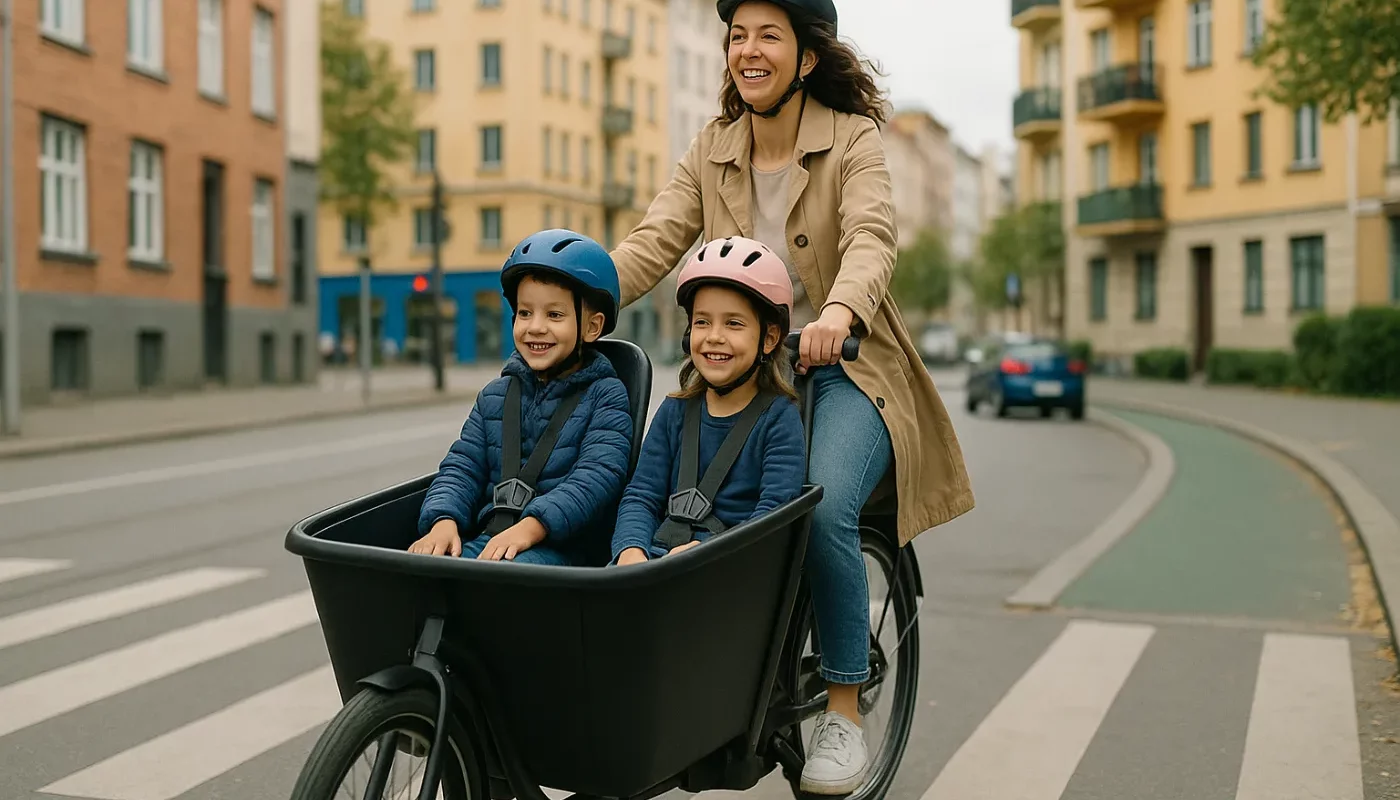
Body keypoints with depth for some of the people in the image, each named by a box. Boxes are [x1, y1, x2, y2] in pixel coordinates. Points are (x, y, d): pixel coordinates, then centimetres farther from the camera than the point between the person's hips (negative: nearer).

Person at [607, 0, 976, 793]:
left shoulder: (853, 140, -5)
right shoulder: (712, 150, 6)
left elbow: (871, 238, -23)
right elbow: (655, 241, -6)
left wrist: (839, 312, -45)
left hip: (842, 367, -4)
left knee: (824, 509, -28)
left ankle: (845, 712, -10)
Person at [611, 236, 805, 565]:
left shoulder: (780, 418, 3)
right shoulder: (674, 412, 18)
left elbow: (774, 516, -9)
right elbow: (641, 496, 9)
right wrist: (631, 551, -14)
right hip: (660, 552, 4)